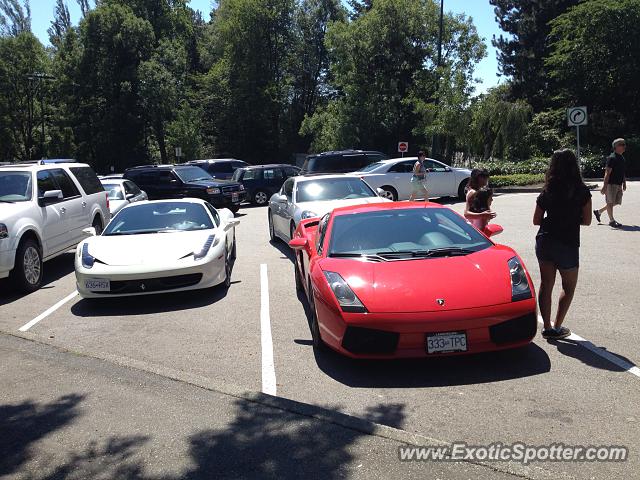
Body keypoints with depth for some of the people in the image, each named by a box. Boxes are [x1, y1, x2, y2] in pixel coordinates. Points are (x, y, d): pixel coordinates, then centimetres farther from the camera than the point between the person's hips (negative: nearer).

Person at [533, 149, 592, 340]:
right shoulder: (582, 191, -8)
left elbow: (536, 220, 5)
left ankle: (547, 327, 14)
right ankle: (557, 327, 10)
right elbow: (586, 221, -5)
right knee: (569, 287, 14)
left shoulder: (547, 191, 0)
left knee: (546, 284, 11)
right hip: (567, 244, -3)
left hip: (544, 241, 3)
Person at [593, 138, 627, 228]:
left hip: (619, 184, 9)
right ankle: (611, 220, 6)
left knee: (616, 202, 13)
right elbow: (607, 173, -16)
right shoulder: (612, 158, -12)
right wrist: (604, 186, -20)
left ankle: (598, 211, 26)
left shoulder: (622, 158, 14)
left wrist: (624, 183, 20)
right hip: (611, 184, -9)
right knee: (610, 202, -1)